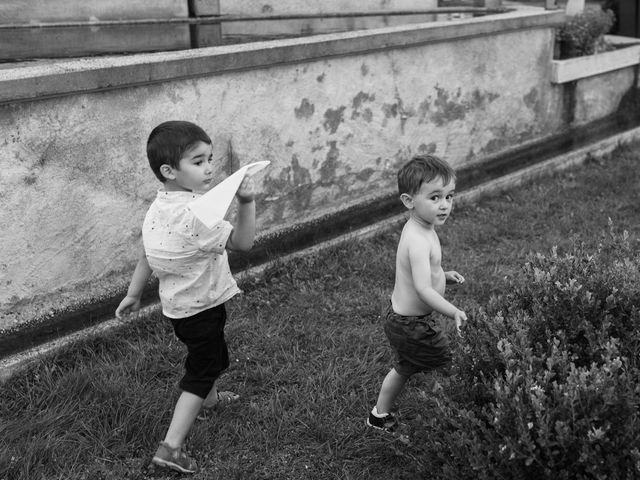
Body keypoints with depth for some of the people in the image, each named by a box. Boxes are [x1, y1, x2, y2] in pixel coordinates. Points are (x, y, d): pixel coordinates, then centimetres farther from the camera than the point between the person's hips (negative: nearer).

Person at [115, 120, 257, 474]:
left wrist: (133, 294, 16)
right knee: (201, 371, 3)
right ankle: (171, 447, 1)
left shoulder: (158, 208, -3)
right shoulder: (196, 212, -30)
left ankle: (209, 398, 57)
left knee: (210, 355, 31)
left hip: (178, 303, 9)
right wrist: (246, 203, -42)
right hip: (201, 307, -9)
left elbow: (147, 257, 7)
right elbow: (242, 242, -31)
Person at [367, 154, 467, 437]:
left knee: (405, 368, 29)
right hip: (413, 325, -11)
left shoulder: (416, 229, 1)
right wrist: (453, 313, -43)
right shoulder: (419, 241, -30)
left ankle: (380, 416, 47)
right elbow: (423, 290, -38)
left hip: (399, 316, 11)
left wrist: (442, 275, 10)